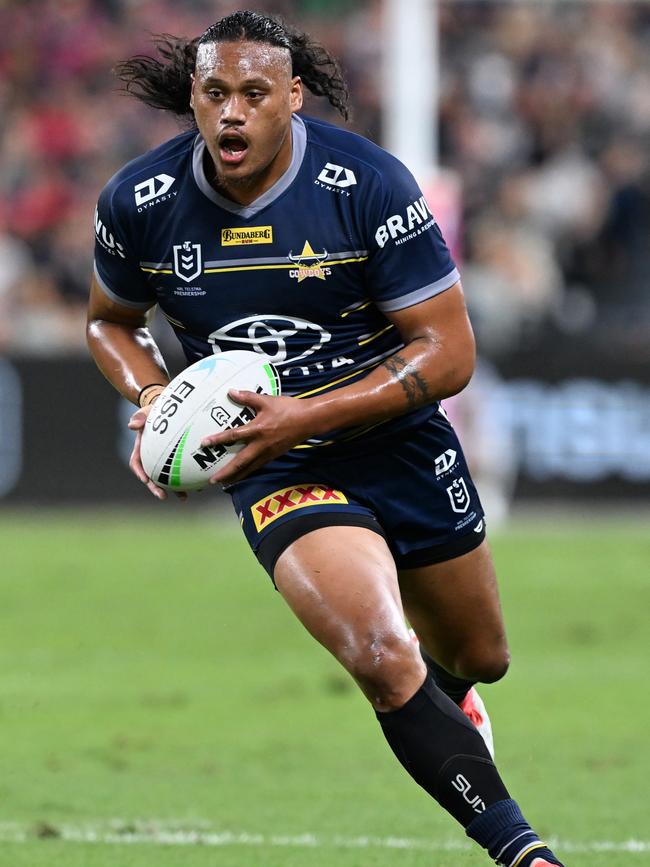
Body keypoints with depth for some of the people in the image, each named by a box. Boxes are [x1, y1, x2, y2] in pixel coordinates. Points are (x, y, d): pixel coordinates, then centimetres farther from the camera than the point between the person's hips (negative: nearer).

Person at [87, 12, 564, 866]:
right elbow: (112, 320, 11)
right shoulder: (138, 203, -11)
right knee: (383, 660, -27)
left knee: (479, 659, 21)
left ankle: (441, 698, 61)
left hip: (398, 441, 1)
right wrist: (150, 397, -11)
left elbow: (448, 353, -16)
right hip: (278, 471, -1)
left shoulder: (367, 184, -19)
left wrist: (305, 416, -25)